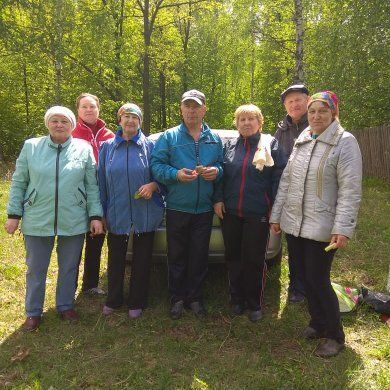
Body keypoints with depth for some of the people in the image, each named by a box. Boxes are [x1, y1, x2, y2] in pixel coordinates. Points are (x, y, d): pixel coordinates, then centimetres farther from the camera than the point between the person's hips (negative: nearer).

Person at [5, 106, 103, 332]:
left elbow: (92, 186, 1)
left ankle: (66, 306, 34)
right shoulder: (31, 147, 3)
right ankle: (33, 312, 30)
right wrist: (14, 214, 1)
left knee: (69, 268, 14)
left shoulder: (84, 149, 1)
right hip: (37, 221, 0)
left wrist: (96, 216, -4)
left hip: (74, 222, 0)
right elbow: (18, 183, 5)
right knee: (36, 269, 11)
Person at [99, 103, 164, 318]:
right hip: (116, 214, 2)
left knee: (142, 260, 10)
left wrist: (153, 185, -19)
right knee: (115, 259, 14)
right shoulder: (108, 147, 6)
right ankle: (113, 299, 34)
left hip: (145, 214, -1)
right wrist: (102, 212, 4)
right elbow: (101, 181, 7)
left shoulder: (149, 146, 1)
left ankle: (136, 302, 28)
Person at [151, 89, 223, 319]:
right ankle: (177, 298, 24)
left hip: (204, 209, 2)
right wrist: (176, 174, -21)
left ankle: (195, 297, 26)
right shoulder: (169, 137, 2)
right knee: (177, 255, 8)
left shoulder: (215, 139, 10)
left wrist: (216, 171, -12)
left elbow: (223, 166, 10)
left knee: (200, 255, 9)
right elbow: (156, 165, -5)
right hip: (177, 208, -2)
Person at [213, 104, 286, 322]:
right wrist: (218, 199, 0)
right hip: (230, 213, 4)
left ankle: (255, 304, 22)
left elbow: (278, 177, -4)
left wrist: (275, 207, -10)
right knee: (234, 258, 12)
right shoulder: (230, 146, 11)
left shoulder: (270, 144, 1)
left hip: (258, 214, -3)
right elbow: (220, 175, 12)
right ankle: (237, 300, 28)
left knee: (255, 260, 4)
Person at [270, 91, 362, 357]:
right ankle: (318, 323, 35)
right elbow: (285, 181, 13)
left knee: (318, 280, -1)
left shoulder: (345, 142, -7)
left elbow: (350, 190, -13)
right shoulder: (301, 142, 11)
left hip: (322, 228, -6)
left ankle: (335, 335, 20)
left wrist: (343, 229, -19)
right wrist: (276, 215, 11)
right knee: (306, 278, 14)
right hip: (293, 224, 6)